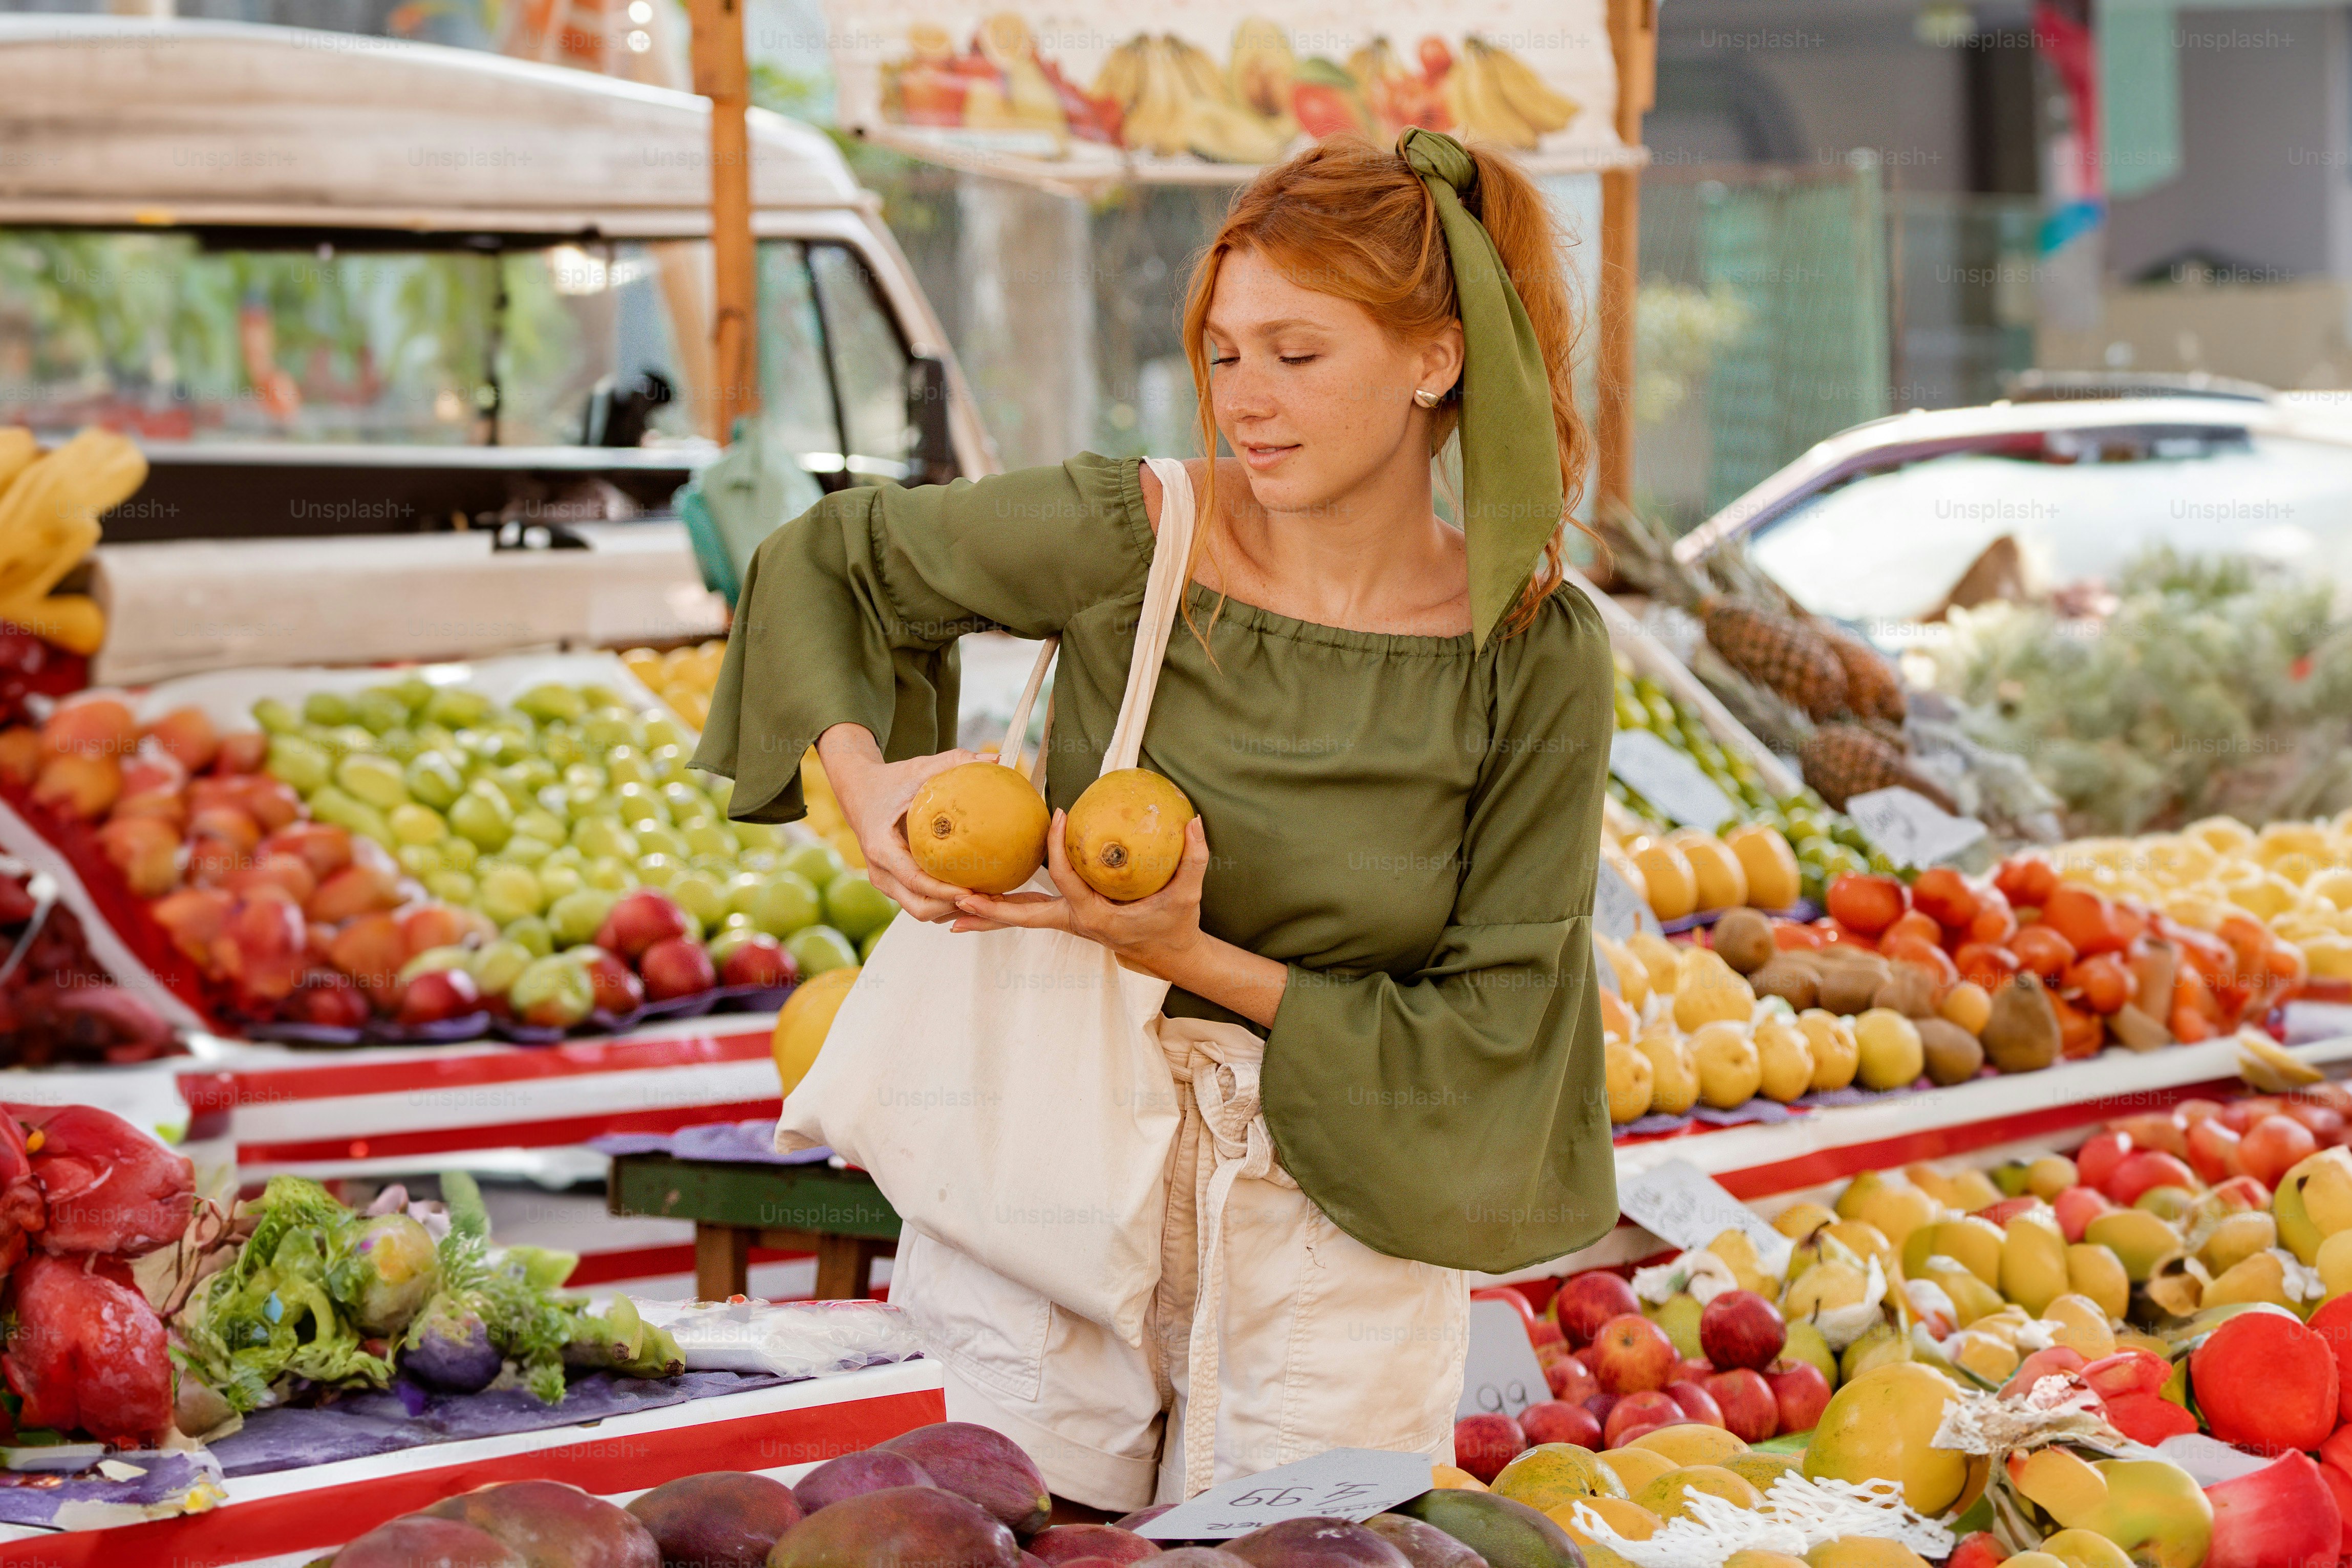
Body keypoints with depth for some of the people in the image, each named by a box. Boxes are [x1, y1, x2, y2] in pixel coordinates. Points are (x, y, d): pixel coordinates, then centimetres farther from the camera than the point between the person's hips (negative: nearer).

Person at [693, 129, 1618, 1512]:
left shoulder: (1537, 658, -11)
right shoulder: (1123, 539, -11)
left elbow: (1490, 1029, -8)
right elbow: (827, 560, 6)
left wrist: (1190, 957, -19)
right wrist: (864, 777, -12)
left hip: (1340, 1254, 0)